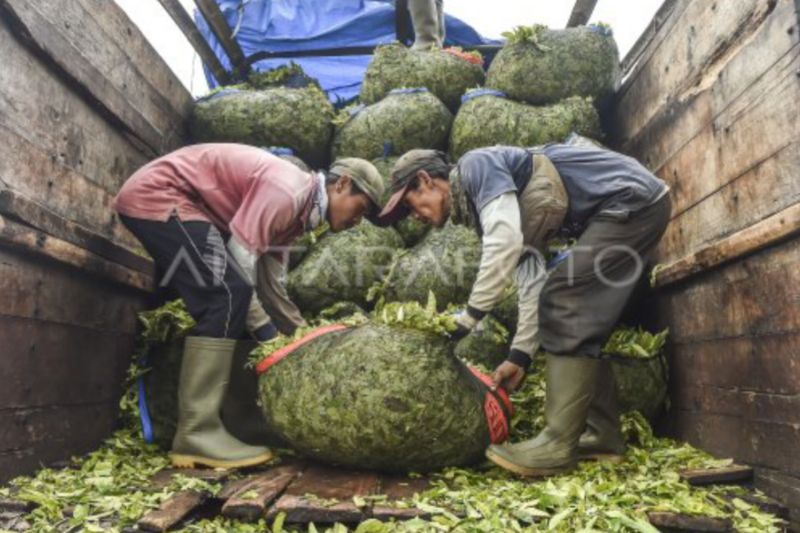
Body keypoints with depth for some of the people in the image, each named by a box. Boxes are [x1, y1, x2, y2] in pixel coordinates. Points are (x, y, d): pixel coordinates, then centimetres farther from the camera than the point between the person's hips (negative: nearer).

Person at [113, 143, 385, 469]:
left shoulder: (295, 211, 9)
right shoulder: (286, 191, -22)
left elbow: (271, 283, 15)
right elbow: (239, 264, -25)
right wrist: (269, 336, -16)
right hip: (156, 194, -10)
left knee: (222, 303, 13)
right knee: (228, 295, -21)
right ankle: (196, 435, -17)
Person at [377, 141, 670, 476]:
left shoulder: (476, 165, -10)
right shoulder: (482, 204, 15)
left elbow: (505, 241, -27)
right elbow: (532, 281, 11)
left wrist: (468, 317, -20)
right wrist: (521, 355, 8)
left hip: (632, 199, -10)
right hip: (633, 205, 10)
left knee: (564, 303, -14)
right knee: (578, 317, 9)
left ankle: (559, 443, -11)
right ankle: (602, 434, 13)